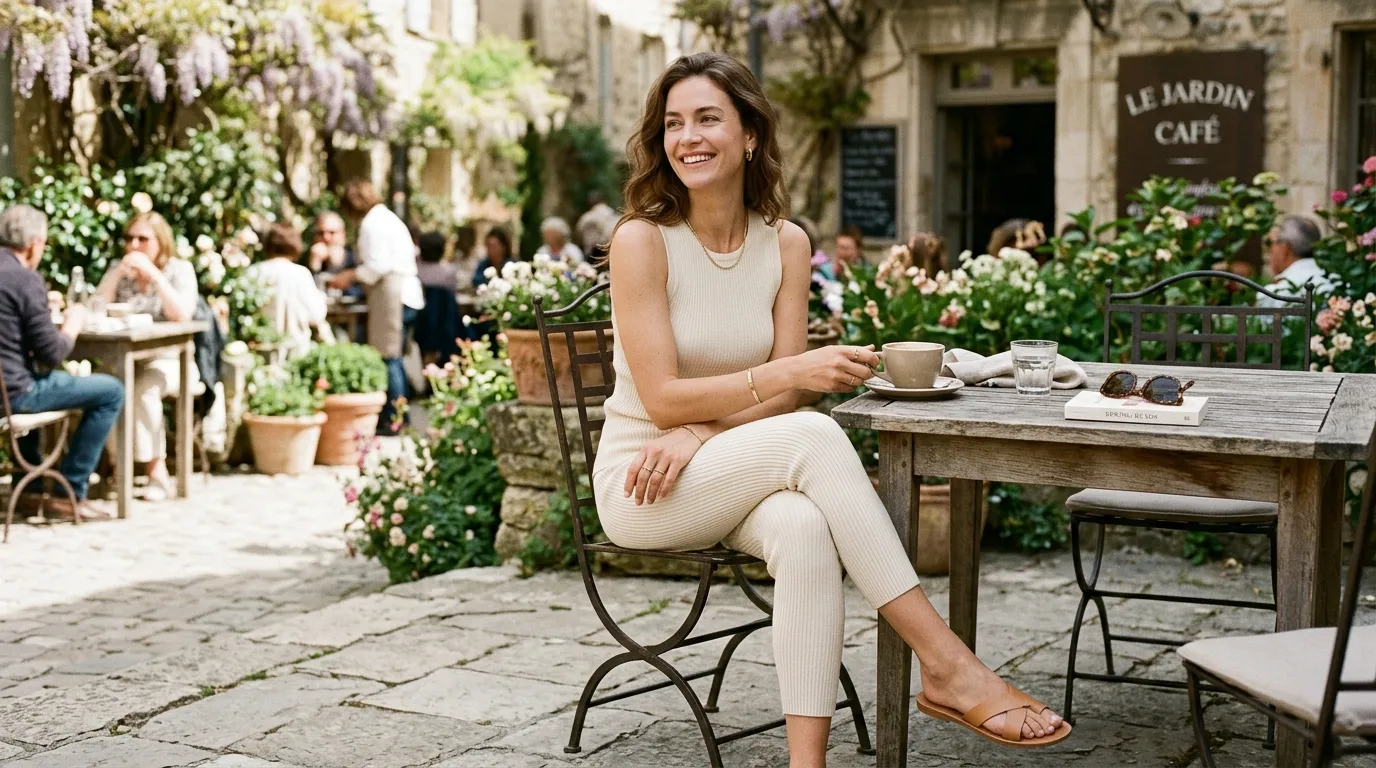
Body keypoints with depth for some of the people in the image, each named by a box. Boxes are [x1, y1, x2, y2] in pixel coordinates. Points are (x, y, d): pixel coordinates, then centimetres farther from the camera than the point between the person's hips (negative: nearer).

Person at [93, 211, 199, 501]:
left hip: (168, 361, -3)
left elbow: (182, 315, -17)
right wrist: (118, 273, -12)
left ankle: (157, 471, -23)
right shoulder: (118, 269, 9)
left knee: (144, 389, -33)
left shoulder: (179, 269, -1)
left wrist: (153, 274, -21)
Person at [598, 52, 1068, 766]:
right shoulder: (642, 239, -11)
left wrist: (698, 436, -21)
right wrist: (793, 371, -26)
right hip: (639, 484, -3)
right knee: (814, 437, -31)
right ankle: (945, 664, -30)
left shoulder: (785, 244, 2)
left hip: (733, 478, 4)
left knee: (804, 530, -34)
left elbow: (780, 398, -2)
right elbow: (662, 400, -16)